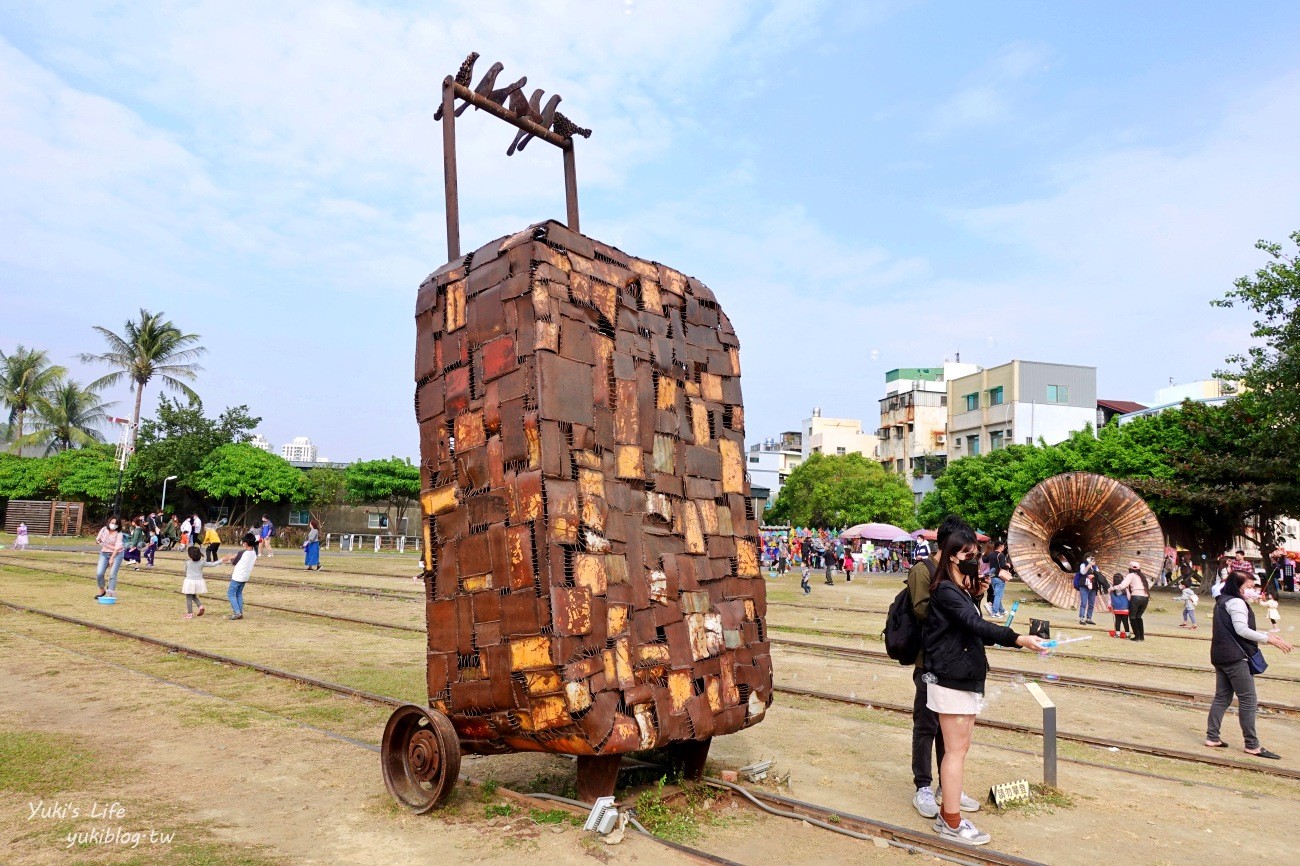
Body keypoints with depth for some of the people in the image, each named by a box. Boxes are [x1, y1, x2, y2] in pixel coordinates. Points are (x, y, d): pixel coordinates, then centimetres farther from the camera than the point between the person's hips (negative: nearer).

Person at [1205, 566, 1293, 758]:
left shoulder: (1223, 601, 18)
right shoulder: (1237, 603, -11)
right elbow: (1242, 630, -21)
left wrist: (1266, 635, 17)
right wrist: (1270, 639, -20)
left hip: (1221, 656, 10)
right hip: (1236, 658, -10)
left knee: (1222, 698, 11)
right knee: (1248, 700, -4)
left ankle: (1212, 737, 11)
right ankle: (1252, 745, -1)